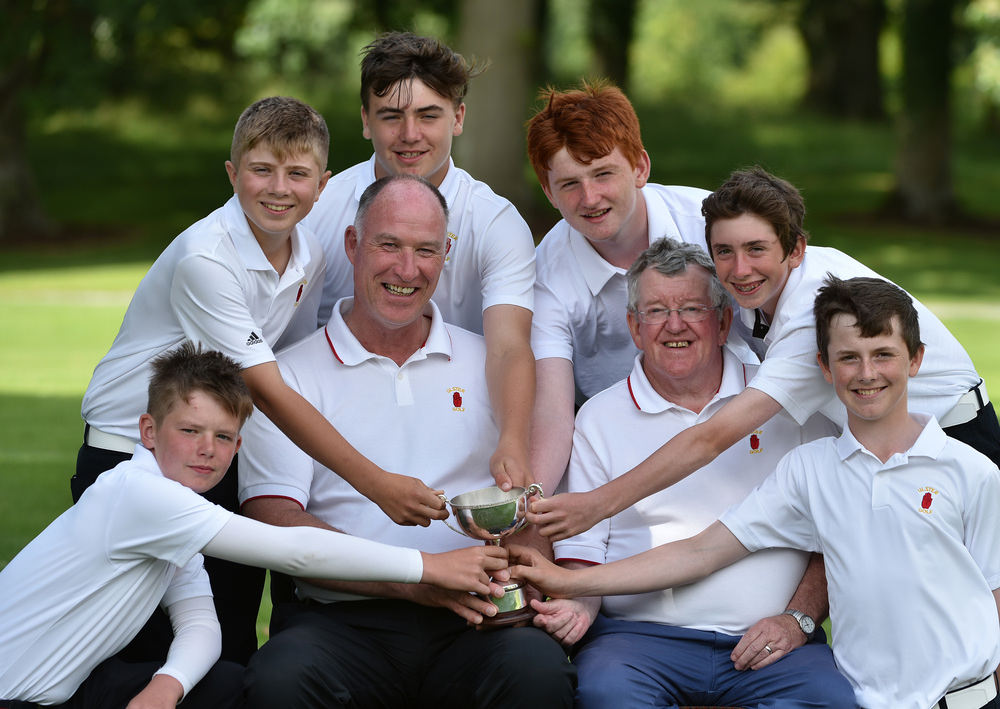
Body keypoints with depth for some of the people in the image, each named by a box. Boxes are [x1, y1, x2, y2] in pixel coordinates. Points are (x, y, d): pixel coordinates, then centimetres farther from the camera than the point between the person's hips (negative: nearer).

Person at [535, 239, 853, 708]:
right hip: (641, 632, -1)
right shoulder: (599, 418, 14)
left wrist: (798, 620, -3)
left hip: (766, 639, 1)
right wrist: (579, 605, -10)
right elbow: (582, 549, 12)